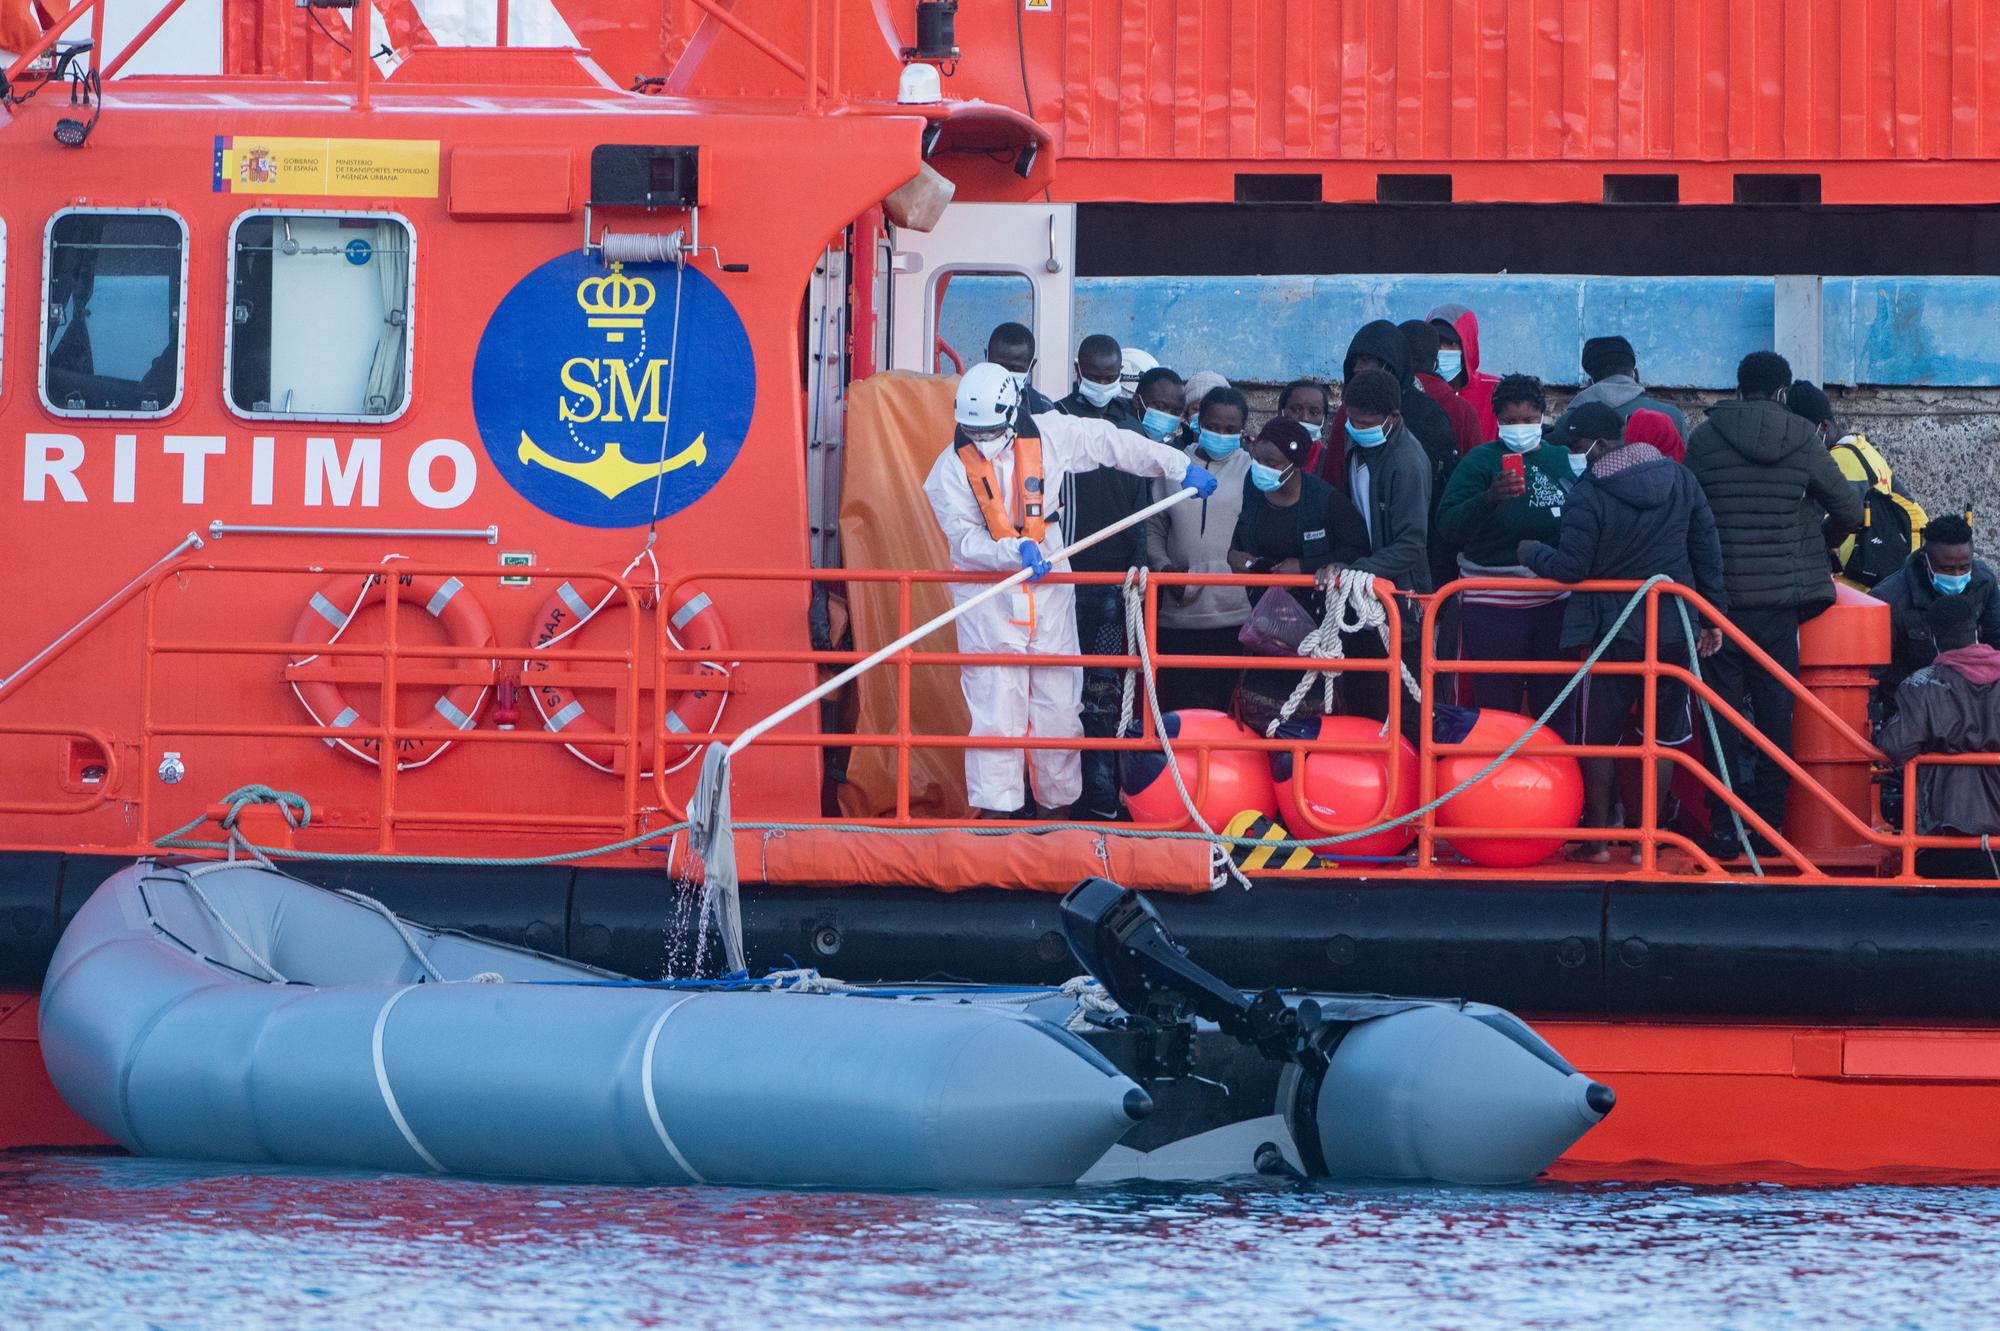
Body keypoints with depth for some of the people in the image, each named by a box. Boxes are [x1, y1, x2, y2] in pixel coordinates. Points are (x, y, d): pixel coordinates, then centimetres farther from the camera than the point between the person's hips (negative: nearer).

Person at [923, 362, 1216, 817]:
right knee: (995, 707, -8)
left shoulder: (1049, 435, -2)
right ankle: (995, 810, -4)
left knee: (1059, 706, 6)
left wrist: (1179, 467, 8)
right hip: (986, 596, -3)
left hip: (1048, 589, 3)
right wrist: (1016, 550, -32)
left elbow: (1112, 444, 7)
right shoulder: (952, 469, -8)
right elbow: (964, 540, -15)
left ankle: (1056, 805, 16)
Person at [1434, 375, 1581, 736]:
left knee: (1557, 710, 9)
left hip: (1555, 602, 3)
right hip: (1493, 608, -3)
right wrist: (1488, 498, -30)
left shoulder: (1564, 460, 8)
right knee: (1496, 710, -2)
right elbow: (1448, 526, -14)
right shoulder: (1481, 460, -3)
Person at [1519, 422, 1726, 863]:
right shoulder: (1681, 479, 2)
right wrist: (1714, 615, 13)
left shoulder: (1588, 495, -16)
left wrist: (1532, 553, 4)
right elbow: (1708, 551, 5)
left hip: (1612, 631, -4)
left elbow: (1570, 568, -16)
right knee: (1662, 737, 11)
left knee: (1599, 739, 9)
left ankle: (1596, 839, 11)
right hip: (1674, 629, 4)